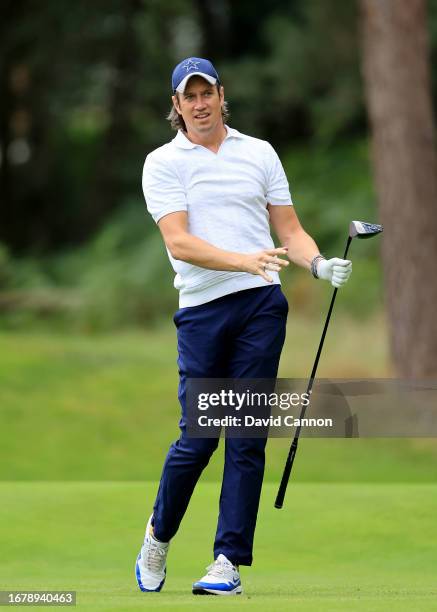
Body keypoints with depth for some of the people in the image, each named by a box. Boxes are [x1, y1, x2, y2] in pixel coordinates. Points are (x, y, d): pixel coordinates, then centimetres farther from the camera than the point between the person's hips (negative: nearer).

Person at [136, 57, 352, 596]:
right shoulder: (162, 163, 3)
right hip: (202, 308, -2)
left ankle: (229, 562, 2)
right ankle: (158, 536, 21)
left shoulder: (260, 153, 13)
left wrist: (319, 264, -7)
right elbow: (179, 242, -9)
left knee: (247, 437, -2)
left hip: (262, 306, 2)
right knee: (197, 438, -4)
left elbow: (289, 229, 14)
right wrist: (244, 260, -22)